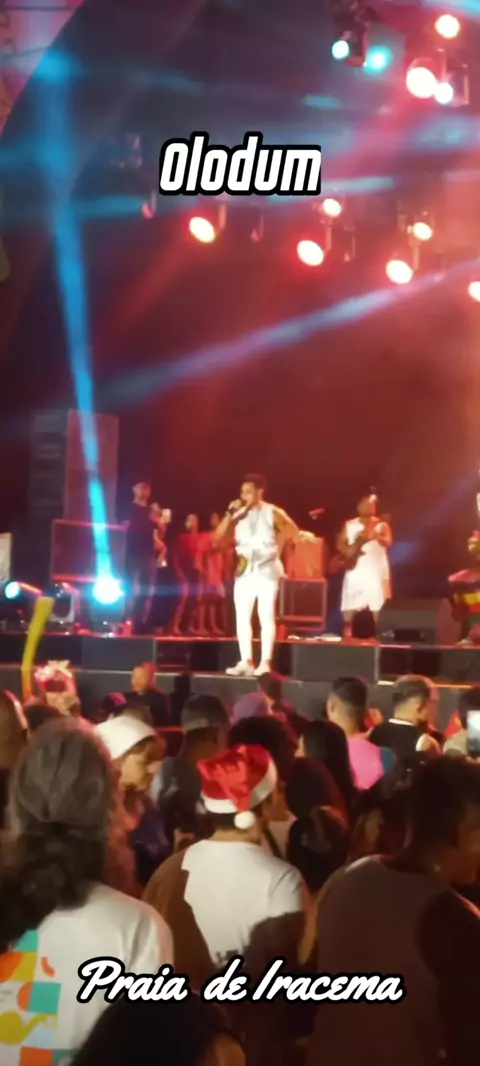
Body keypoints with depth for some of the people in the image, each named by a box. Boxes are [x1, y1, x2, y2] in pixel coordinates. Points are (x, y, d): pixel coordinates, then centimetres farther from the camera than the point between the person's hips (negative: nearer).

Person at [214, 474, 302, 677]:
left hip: (266, 570, -5)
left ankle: (265, 662, -6)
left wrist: (276, 544, -7)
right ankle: (246, 662, 5)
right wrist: (230, 515, -6)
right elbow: (218, 537, 2)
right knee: (242, 617, 2)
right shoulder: (238, 515, 9)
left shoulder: (272, 513, -2)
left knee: (266, 616, -6)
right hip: (244, 571, 5)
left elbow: (294, 532, -6)